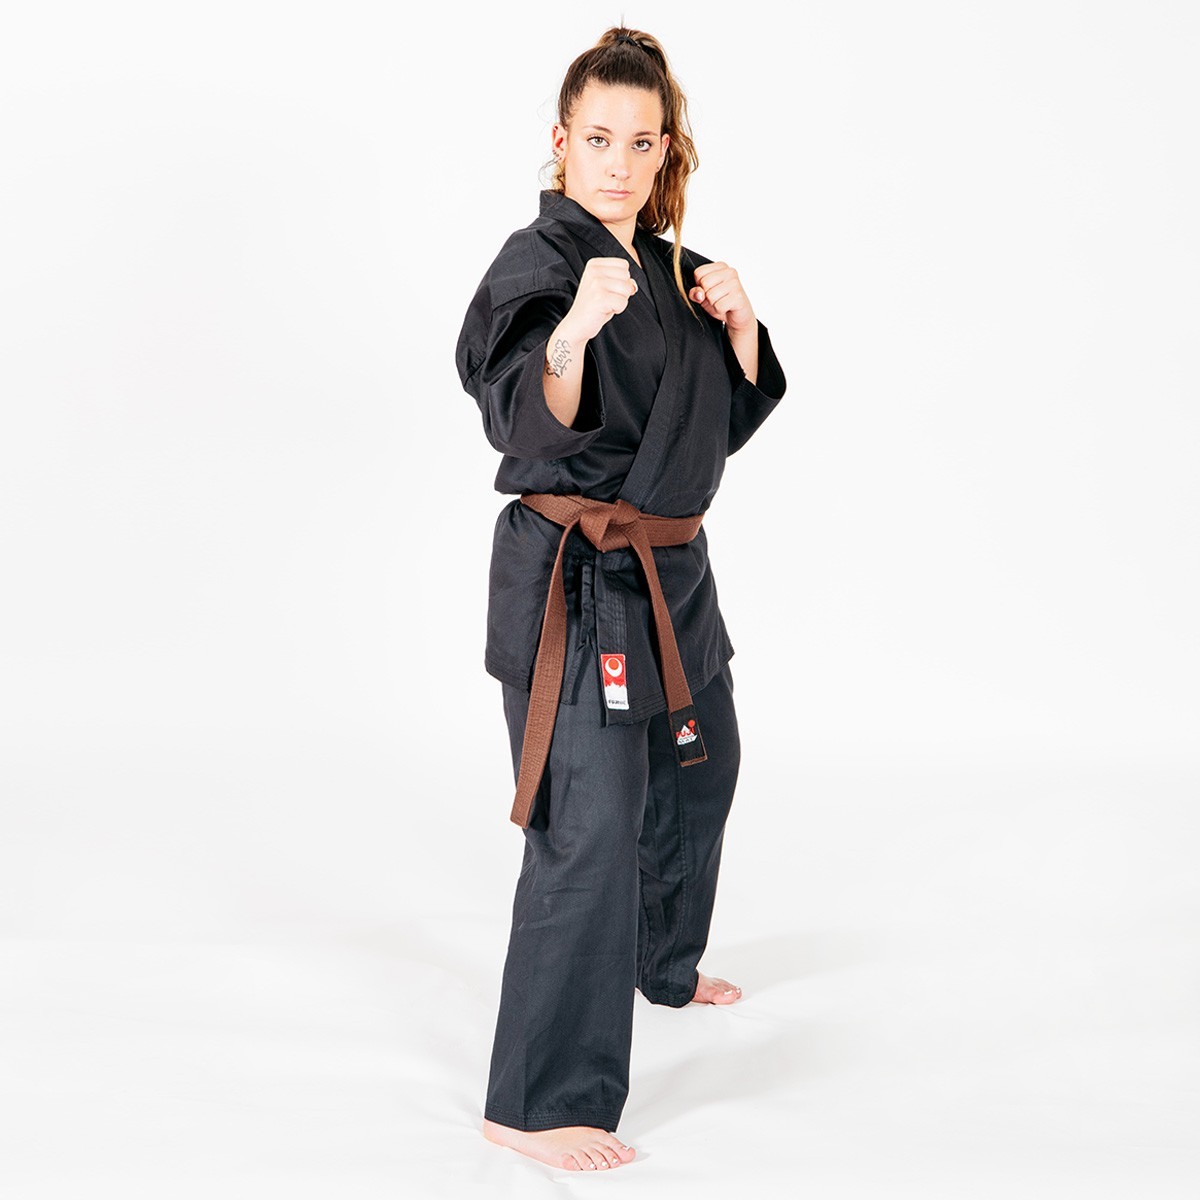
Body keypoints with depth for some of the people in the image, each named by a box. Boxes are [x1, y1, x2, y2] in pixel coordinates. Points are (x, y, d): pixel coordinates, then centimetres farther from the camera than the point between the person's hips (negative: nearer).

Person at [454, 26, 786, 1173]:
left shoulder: (670, 269, 12)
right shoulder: (539, 261, -13)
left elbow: (730, 419, 15)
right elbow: (528, 423, -26)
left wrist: (739, 324, -2)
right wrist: (574, 330, -44)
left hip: (669, 567, 9)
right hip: (574, 580, -9)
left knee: (699, 771, 26)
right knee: (591, 829, -14)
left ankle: (661, 964, 52)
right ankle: (537, 1102, -6)